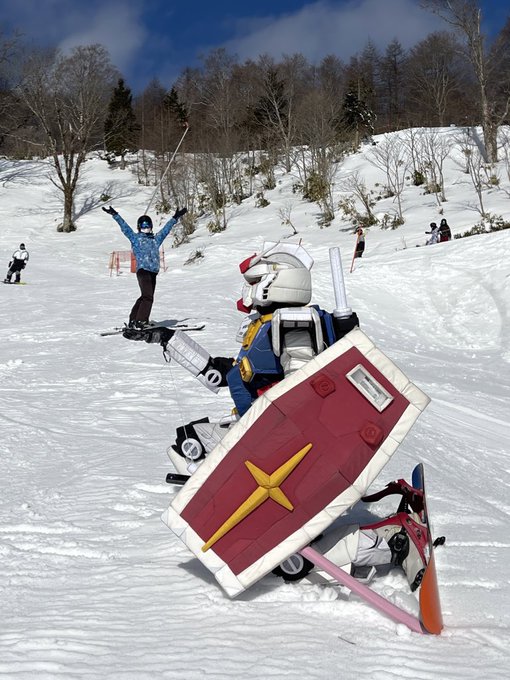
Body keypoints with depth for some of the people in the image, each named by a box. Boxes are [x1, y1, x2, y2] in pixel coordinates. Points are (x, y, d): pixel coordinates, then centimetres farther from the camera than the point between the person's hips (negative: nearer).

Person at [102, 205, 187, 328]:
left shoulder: (156, 238, 23)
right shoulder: (135, 238, 10)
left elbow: (167, 228, 30)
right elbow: (124, 227, 3)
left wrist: (175, 217, 32)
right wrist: (115, 215, -5)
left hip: (153, 272, 6)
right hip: (142, 270, -6)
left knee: (146, 297, 9)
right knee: (148, 296, -18)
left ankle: (133, 320, 17)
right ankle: (141, 321, -18)